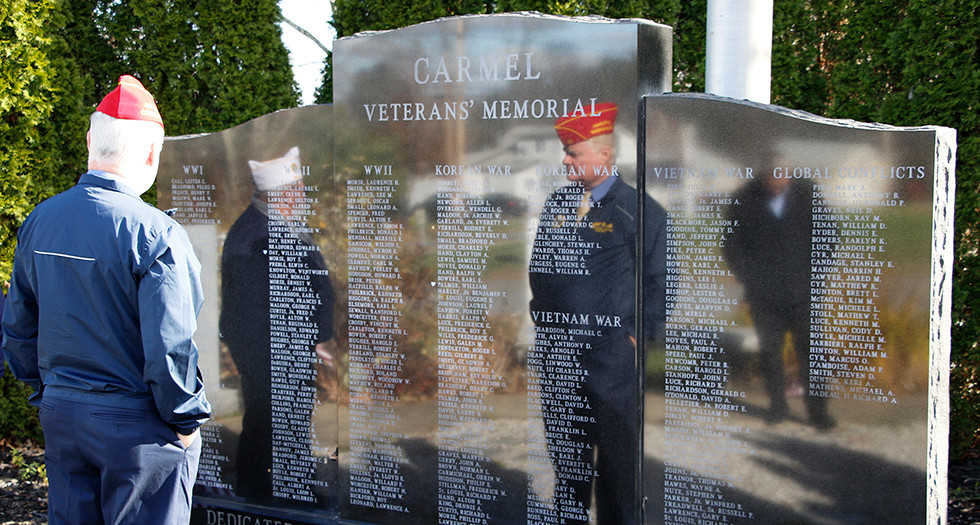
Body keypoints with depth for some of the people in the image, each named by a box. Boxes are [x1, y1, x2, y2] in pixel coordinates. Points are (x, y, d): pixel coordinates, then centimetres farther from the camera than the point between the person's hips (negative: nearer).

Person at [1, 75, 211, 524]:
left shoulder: (39, 221, 3)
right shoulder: (154, 233, -19)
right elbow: (169, 348, -21)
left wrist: (49, 394, 19)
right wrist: (185, 421, -8)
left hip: (60, 418, 6)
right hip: (136, 425, -6)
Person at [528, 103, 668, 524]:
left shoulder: (640, 211, -5)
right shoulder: (556, 204, 11)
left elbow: (659, 280, -3)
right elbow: (538, 266, 20)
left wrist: (639, 333, -6)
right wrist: (540, 319, 15)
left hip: (610, 352, -5)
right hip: (556, 349, 5)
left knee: (617, 453, 3)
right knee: (564, 448, 14)